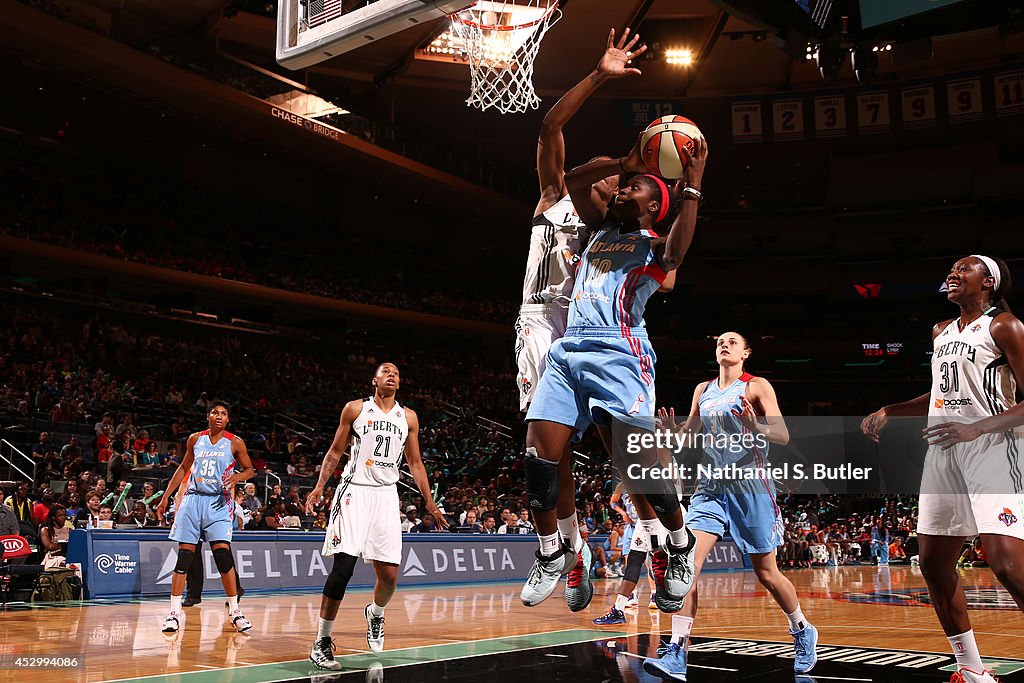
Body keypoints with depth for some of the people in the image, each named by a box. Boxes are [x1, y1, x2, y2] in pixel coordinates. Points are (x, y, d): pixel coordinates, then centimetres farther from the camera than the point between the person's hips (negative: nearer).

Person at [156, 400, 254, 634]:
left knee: (223, 554, -12)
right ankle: (175, 612, 5)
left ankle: (234, 610, -1)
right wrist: (166, 497, 16)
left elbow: (249, 469, 10)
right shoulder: (195, 439, 9)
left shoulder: (235, 443, 2)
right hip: (193, 499, 3)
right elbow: (184, 468, 19)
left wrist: (237, 476, -13)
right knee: (184, 555, -1)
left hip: (218, 502, -2)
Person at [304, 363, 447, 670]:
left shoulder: (408, 417, 12)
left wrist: (429, 502, 11)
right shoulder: (355, 409, 5)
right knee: (343, 567, -13)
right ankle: (322, 642, -4)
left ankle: (375, 613, 32)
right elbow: (335, 452, 8)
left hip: (386, 495, 3)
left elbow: (415, 463, 16)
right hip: (354, 491, -3)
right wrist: (319, 487, -3)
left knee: (389, 575, -1)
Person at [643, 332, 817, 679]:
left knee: (767, 573, 6)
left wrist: (754, 426, -28)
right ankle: (675, 655, -16)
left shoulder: (757, 386, -2)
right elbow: (690, 436, 19)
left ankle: (803, 632, 33)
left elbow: (783, 436, -8)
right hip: (711, 487, 4)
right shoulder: (703, 390, 13)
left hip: (751, 486, -4)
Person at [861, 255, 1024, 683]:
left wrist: (977, 428, -22)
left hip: (990, 451, -8)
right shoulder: (941, 332, 18)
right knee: (933, 562, 8)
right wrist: (888, 412, 20)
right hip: (942, 454, 8)